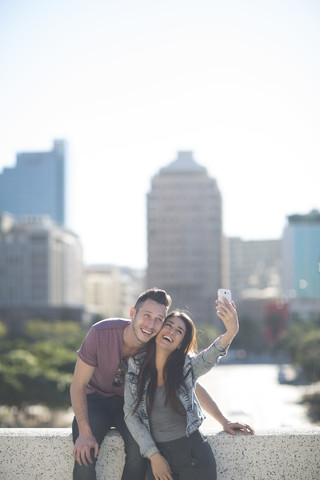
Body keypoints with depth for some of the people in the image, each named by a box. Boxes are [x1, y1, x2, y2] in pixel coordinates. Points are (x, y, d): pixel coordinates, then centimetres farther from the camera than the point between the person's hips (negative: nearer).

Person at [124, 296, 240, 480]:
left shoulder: (187, 366, -6)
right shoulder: (135, 366, 0)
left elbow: (210, 357, -28)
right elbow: (131, 415, 2)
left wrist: (231, 332, -49)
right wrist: (154, 455, -6)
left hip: (193, 453, -2)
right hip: (159, 455, 2)